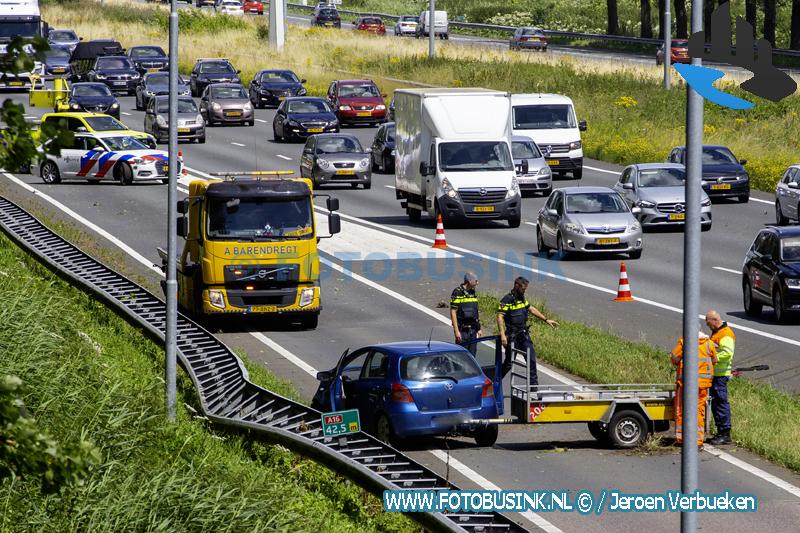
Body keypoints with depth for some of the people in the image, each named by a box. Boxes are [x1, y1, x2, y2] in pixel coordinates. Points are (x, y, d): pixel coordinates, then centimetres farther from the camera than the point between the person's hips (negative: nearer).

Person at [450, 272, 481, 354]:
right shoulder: (458, 293, -10)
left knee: (472, 355, 6)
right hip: (462, 330, -7)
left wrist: (478, 328, 16)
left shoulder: (472, 292, 13)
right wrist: (456, 331, -18)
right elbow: (453, 312, -13)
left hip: (473, 329, 7)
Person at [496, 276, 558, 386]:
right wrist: (502, 335, -28)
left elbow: (532, 309, 24)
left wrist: (546, 320, 25)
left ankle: (534, 384, 5)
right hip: (512, 336, -7)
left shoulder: (522, 298, 11)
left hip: (524, 334, 7)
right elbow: (500, 317, -19)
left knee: (531, 358, 0)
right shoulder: (507, 300, -13)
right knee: (509, 362, 0)